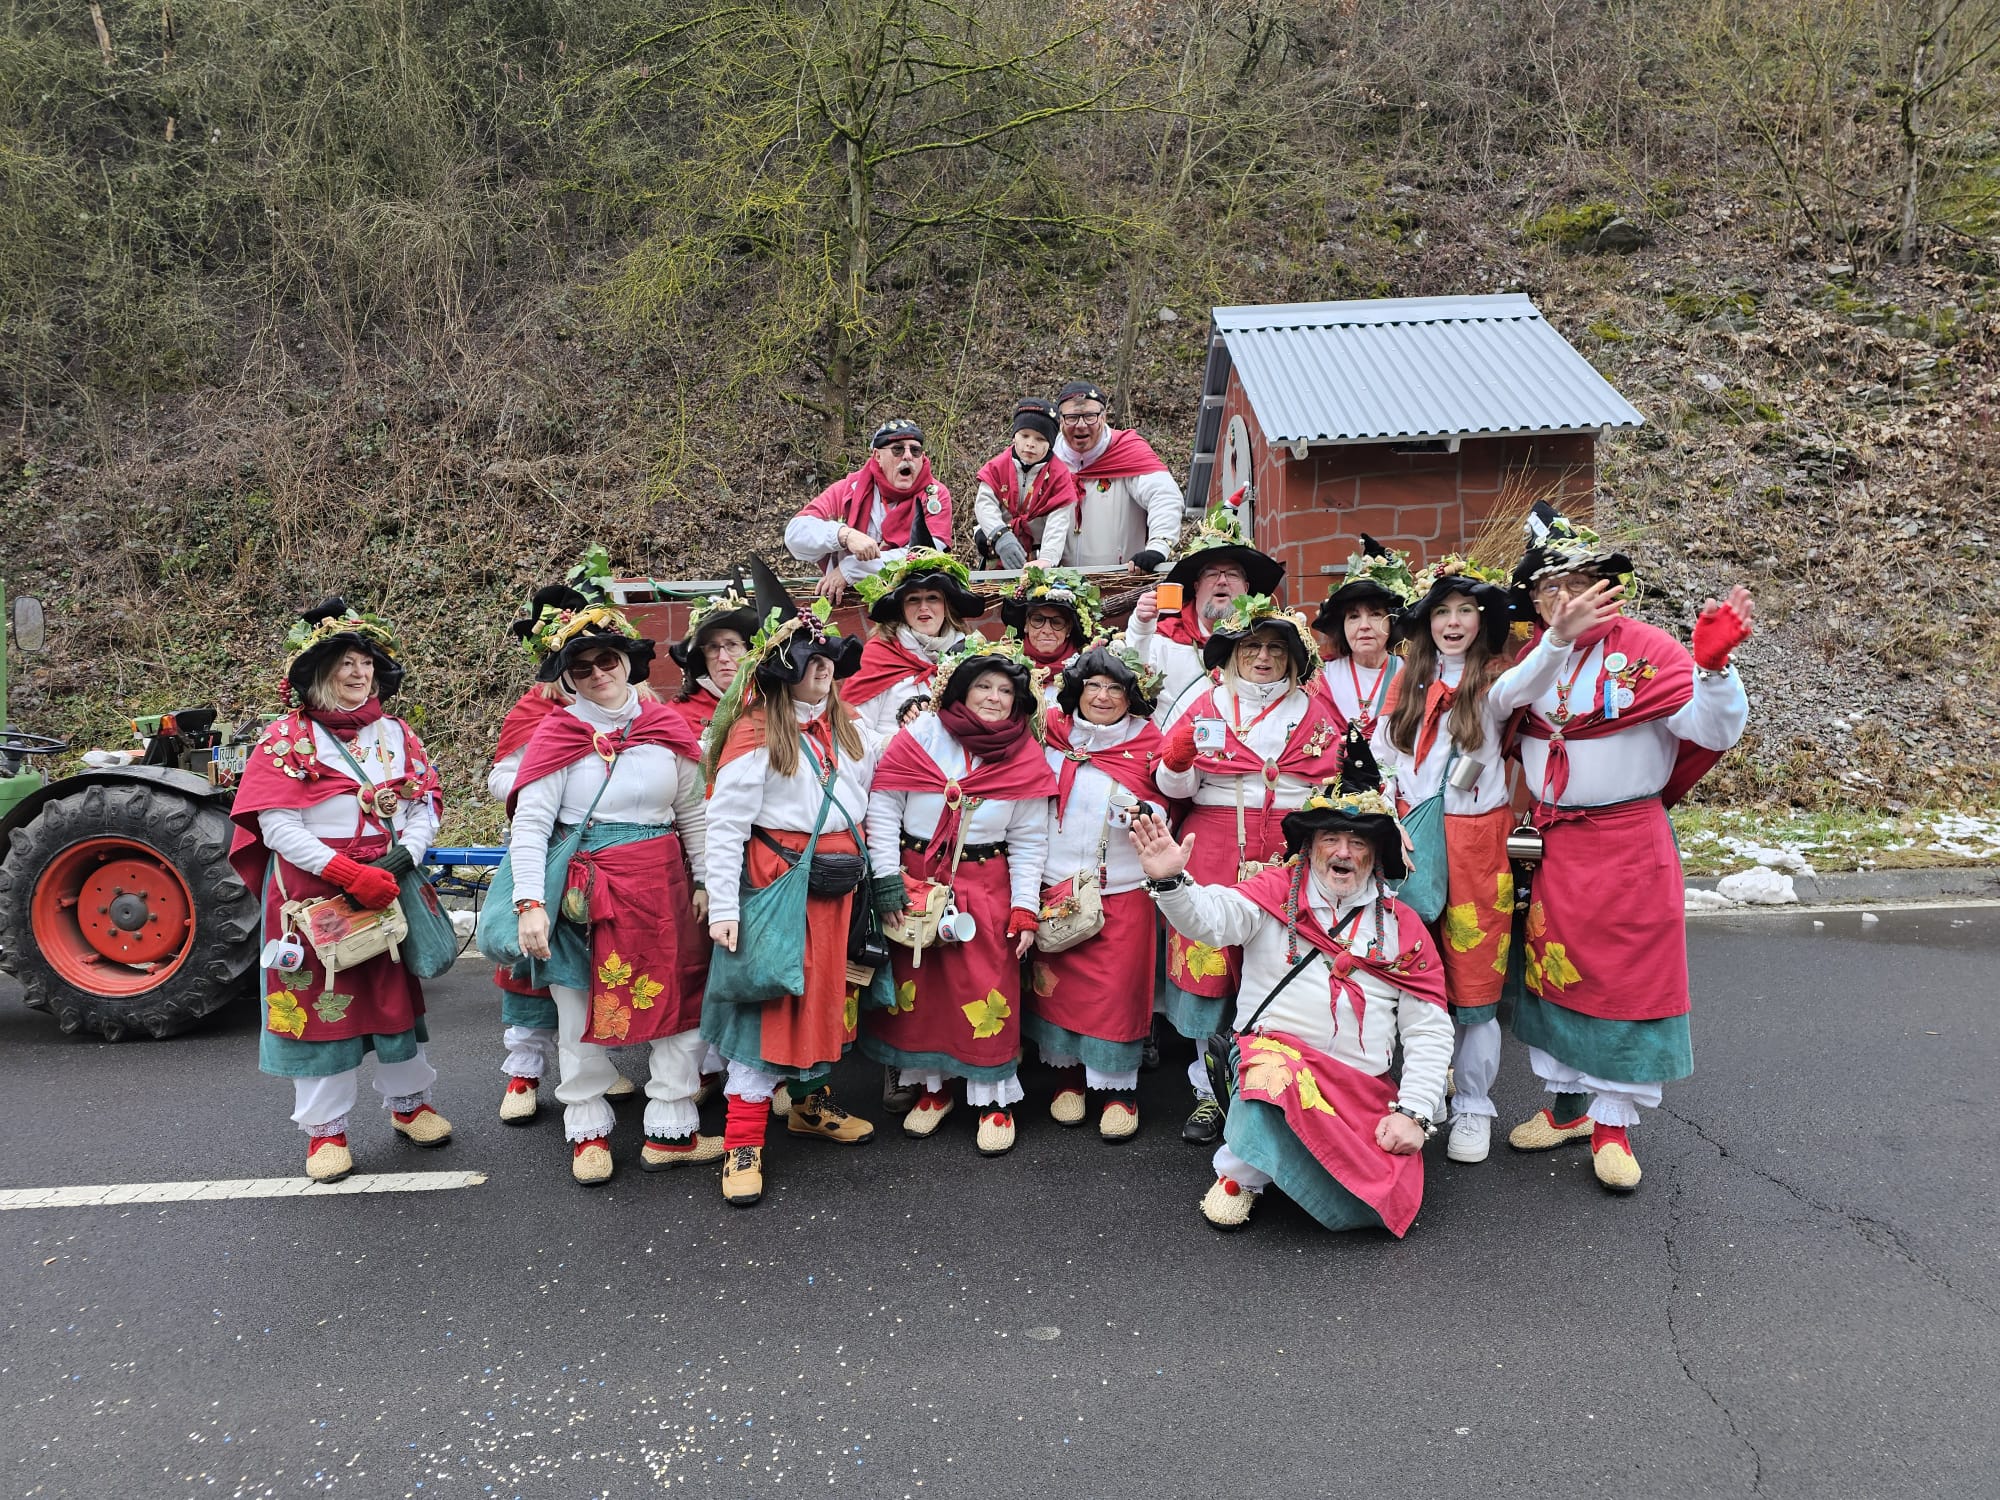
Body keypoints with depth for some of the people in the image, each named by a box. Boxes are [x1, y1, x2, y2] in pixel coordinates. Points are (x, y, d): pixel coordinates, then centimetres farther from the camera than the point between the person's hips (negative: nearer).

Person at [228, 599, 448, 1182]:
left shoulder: (397, 733, 7)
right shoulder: (287, 737, -7)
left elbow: (426, 804, 6)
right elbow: (277, 827, -13)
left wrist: (404, 854, -14)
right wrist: (348, 874, -21)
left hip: (389, 885, 4)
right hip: (313, 889, -4)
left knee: (396, 993, 13)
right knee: (319, 1001, 4)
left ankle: (408, 1102, 31)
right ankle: (325, 1129, 17)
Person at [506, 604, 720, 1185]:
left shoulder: (667, 727, 5)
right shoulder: (557, 734, -5)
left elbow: (693, 814, 12)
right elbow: (530, 825, -10)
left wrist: (704, 881, 7)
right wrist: (530, 904, -18)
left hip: (663, 886, 3)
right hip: (586, 891, -3)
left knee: (681, 1005, 5)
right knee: (584, 1013, 8)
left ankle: (671, 1132, 19)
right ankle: (588, 1131, 26)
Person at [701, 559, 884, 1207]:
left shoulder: (842, 725, 10)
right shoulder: (755, 733, -12)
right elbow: (724, 824, -14)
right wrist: (722, 906, -17)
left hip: (838, 879, 7)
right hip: (777, 878, -7)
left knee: (826, 992, 17)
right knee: (770, 999, -5)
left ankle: (811, 1103, 36)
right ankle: (743, 1143, 4)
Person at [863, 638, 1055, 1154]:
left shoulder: (1026, 758, -1)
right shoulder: (920, 736, -5)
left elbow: (1029, 841, 1)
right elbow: (883, 807, -4)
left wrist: (1025, 910, -4)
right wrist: (887, 879, -10)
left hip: (985, 886, 0)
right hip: (915, 881, 1)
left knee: (988, 990, -3)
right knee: (917, 985, 8)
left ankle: (996, 1099, 13)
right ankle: (932, 1087, 26)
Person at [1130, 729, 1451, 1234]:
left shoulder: (1402, 926, 13)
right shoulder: (1277, 893, 8)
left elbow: (1429, 1031, 9)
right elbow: (1210, 918, -11)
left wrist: (1412, 1112, -4)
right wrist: (1170, 881, -31)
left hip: (1364, 1092, 3)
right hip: (1274, 1055, -2)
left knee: (1360, 1209, -20)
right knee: (1277, 1069, -38)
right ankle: (1239, 1173, -9)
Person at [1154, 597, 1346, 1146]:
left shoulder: (1313, 713, 12)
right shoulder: (1207, 707, 10)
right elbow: (1175, 786, 5)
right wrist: (1177, 757, -16)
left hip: (1291, 851, 0)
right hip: (1215, 849, 0)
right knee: (1211, 963, -1)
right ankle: (1210, 1094, 11)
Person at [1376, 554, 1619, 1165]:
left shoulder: (1491, 682, -5)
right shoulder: (1410, 682, 9)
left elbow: (1524, 684, -30)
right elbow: (1380, 757, 14)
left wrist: (1560, 636, -49)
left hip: (1474, 844, -4)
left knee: (1472, 982, 2)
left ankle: (1472, 1109, 16)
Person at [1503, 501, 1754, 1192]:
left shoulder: (1645, 650, -8)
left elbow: (1714, 727, -16)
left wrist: (1712, 664, -31)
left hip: (1629, 843, -4)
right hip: (1552, 844, 4)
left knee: (1628, 977, 3)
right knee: (1552, 970, 11)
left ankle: (1612, 1125, 16)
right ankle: (1566, 1105, 28)